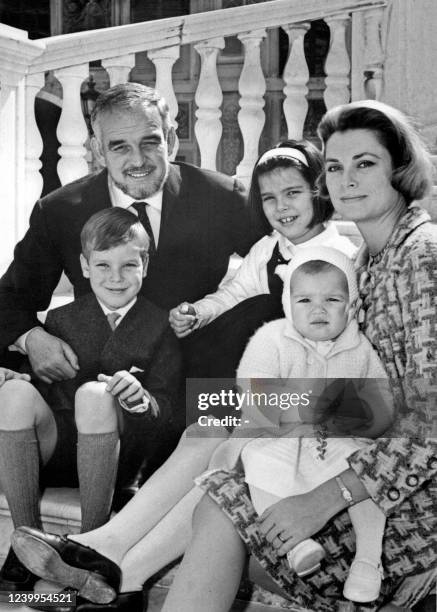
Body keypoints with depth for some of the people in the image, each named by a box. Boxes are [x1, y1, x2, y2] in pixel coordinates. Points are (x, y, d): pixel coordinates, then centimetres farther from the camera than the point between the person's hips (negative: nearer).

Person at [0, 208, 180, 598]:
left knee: (93, 395, -33)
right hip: (55, 448, 3)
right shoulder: (61, 320, 13)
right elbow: (44, 387, 11)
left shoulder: (162, 327, 5)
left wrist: (141, 400, -23)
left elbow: (166, 411, -2)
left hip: (121, 456, -2)